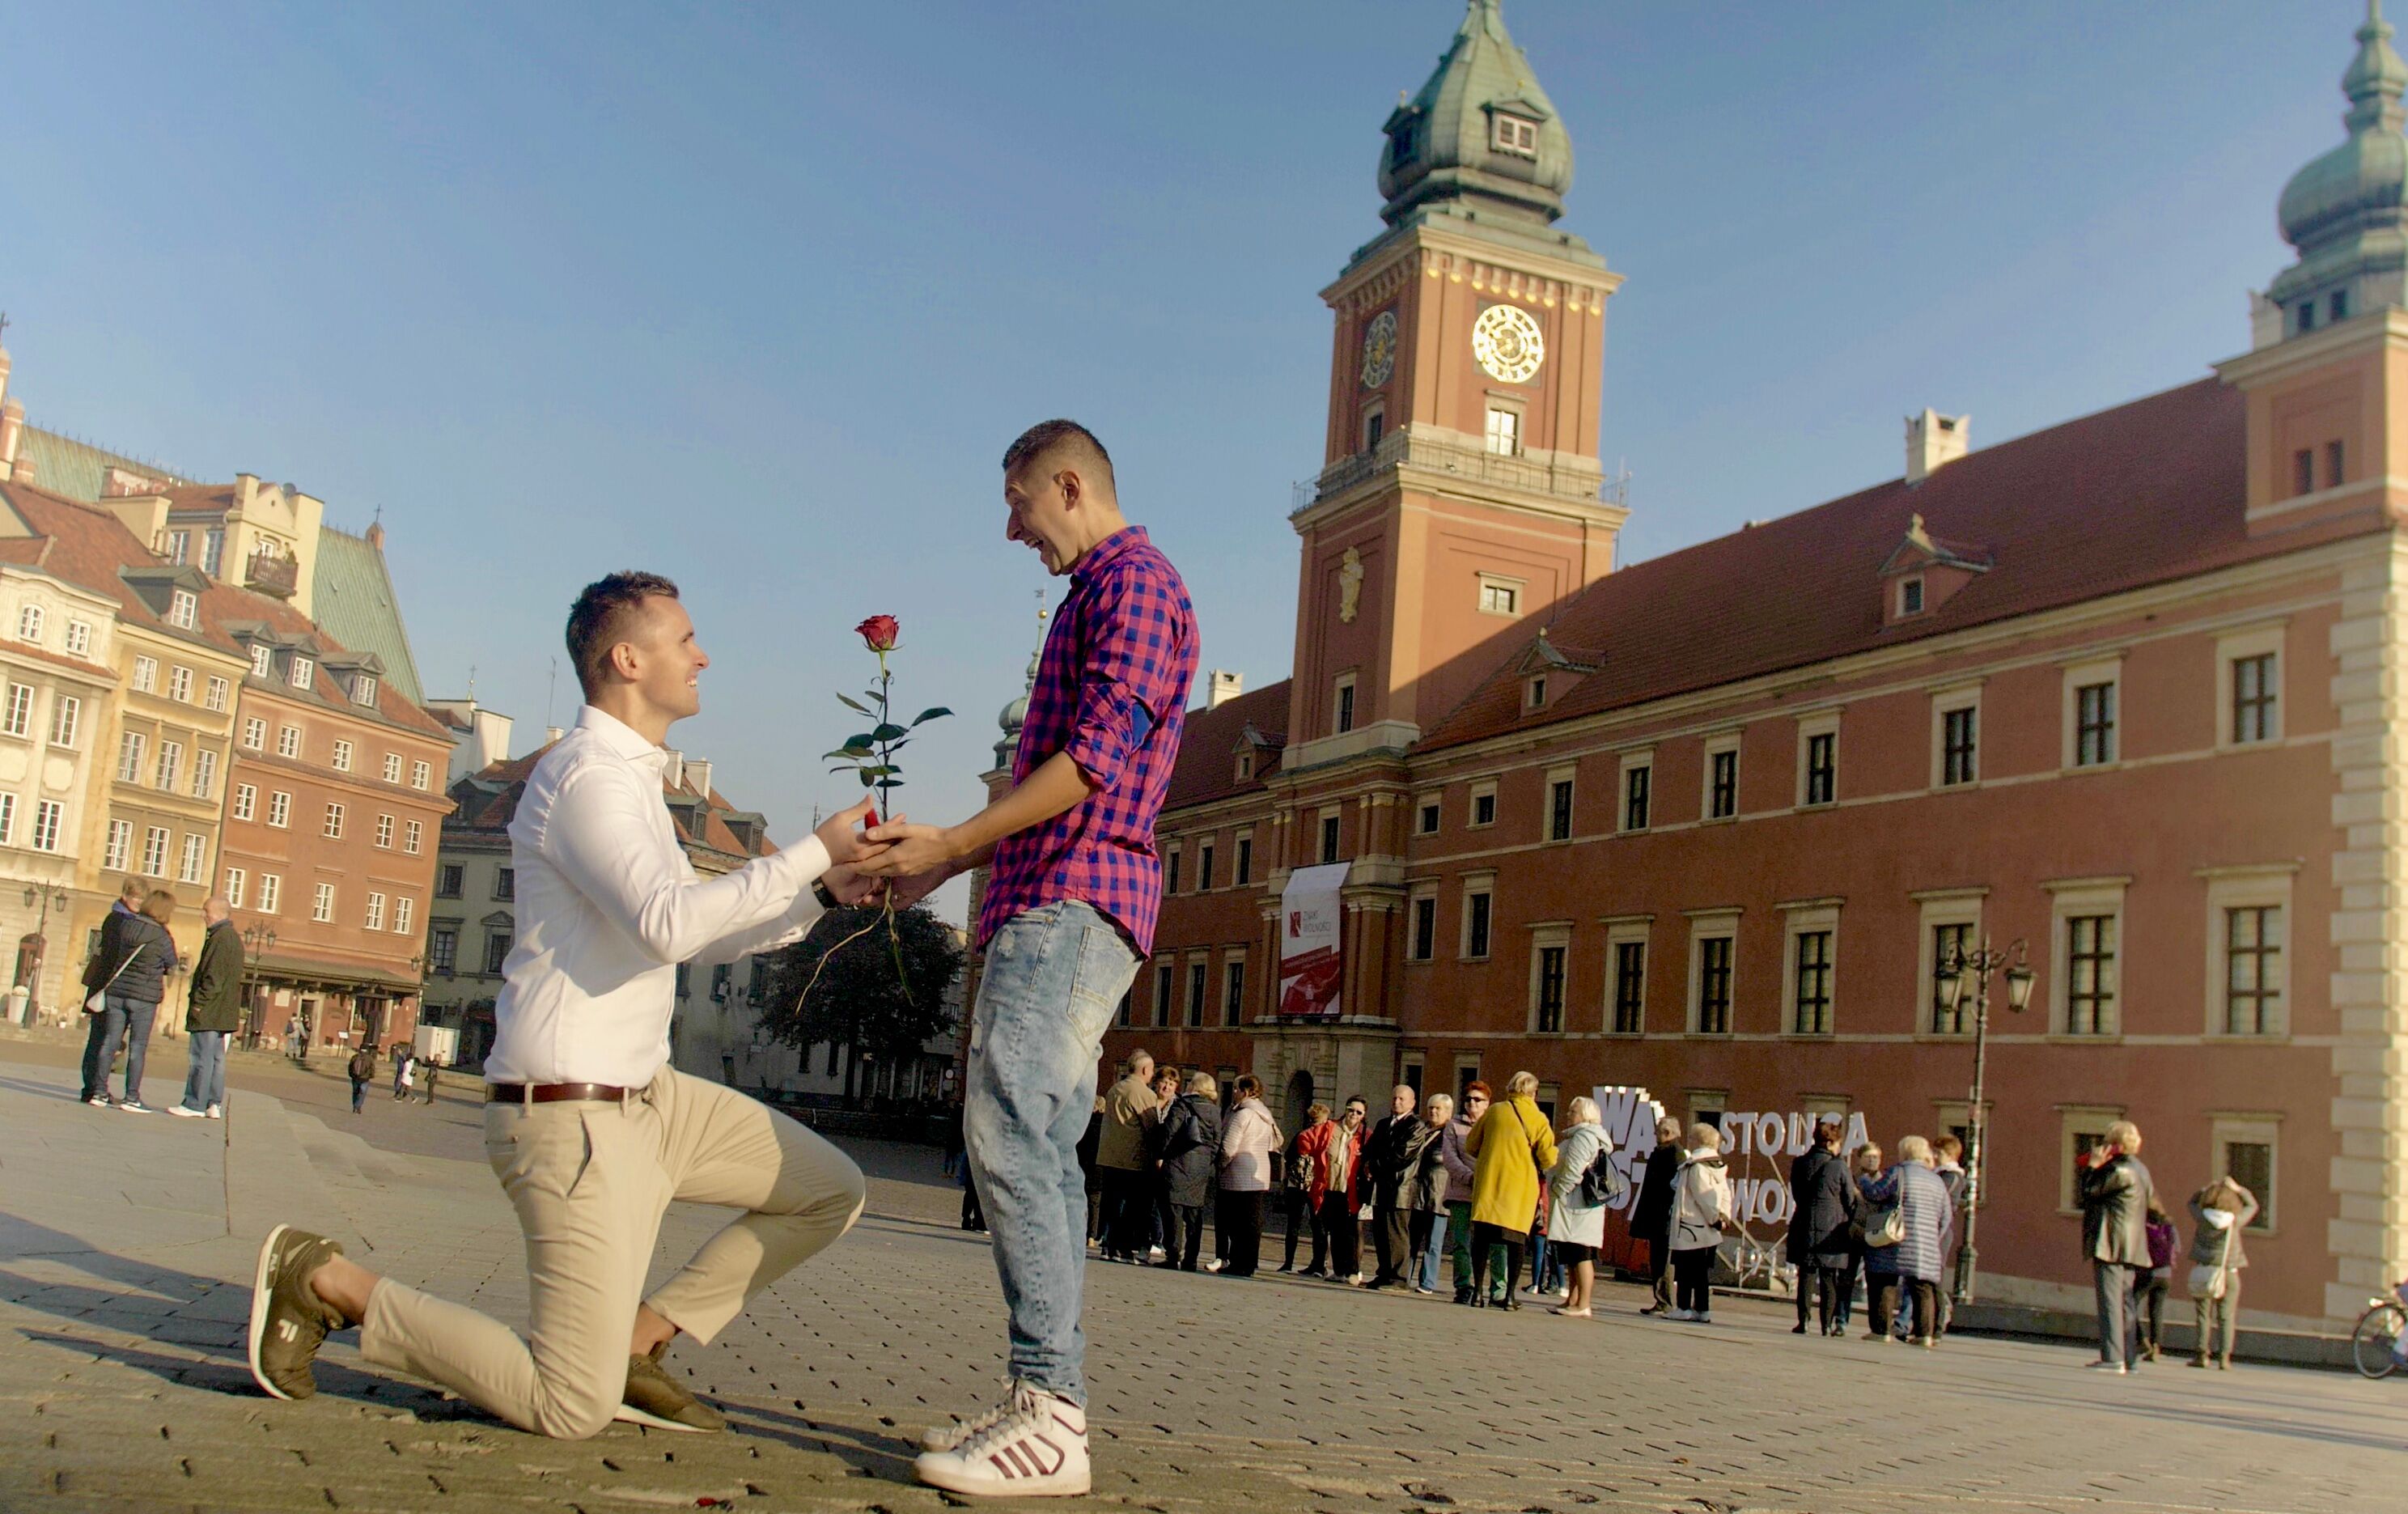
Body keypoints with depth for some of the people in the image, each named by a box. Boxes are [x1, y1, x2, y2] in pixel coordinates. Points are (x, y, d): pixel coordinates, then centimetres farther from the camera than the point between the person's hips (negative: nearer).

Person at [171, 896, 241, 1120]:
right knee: (216, 1058, 11)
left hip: (209, 1012, -10)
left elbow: (214, 977, -21)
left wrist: (199, 1003, -19)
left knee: (201, 1058, -6)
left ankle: (195, 1104, -5)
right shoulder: (234, 939, 18)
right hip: (224, 1013, 10)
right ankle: (214, 1105, 12)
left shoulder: (220, 938, -14)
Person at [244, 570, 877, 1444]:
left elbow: (696, 936, 22)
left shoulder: (631, 777, 17)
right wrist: (809, 854, -22)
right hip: (573, 1113, -10)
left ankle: (637, 1340, 11)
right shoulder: (588, 775, -16)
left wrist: (824, 892, 11)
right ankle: (327, 1281, 4)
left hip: (647, 1095, 10)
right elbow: (669, 925, -30)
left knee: (830, 1190, 10)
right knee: (572, 1410, -8)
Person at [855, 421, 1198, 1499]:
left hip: (1073, 904, -11)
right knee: (1033, 1154, 7)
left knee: (1010, 1136, -18)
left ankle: (1051, 1417, -19)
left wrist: (953, 843, -13)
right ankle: (1041, 1406, 9)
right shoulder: (1095, 595, 28)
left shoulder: (1132, 582, -3)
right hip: (1050, 906, 11)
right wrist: (940, 867, 24)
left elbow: (1097, 757, -16)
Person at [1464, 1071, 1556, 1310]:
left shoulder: (1494, 1111, 5)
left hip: (1488, 1182, 1)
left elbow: (1471, 1146, 10)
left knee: (1482, 1237, 4)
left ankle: (1478, 1291, 1)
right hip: (1521, 1186, -1)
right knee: (1516, 1240, 4)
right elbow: (1549, 1158, -7)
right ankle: (1509, 1295, 2)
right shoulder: (1538, 1119, -1)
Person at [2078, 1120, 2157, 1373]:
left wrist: (2093, 1167, 0)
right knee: (2125, 1302, 11)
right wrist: (2098, 1168, 18)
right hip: (2132, 1246, 10)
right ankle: (2127, 1358, 13)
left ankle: (2112, 1358, -12)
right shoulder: (2140, 1170, 15)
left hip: (2111, 1246, -10)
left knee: (2110, 1301, -9)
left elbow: (2090, 1191, -14)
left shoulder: (2121, 1171, -16)